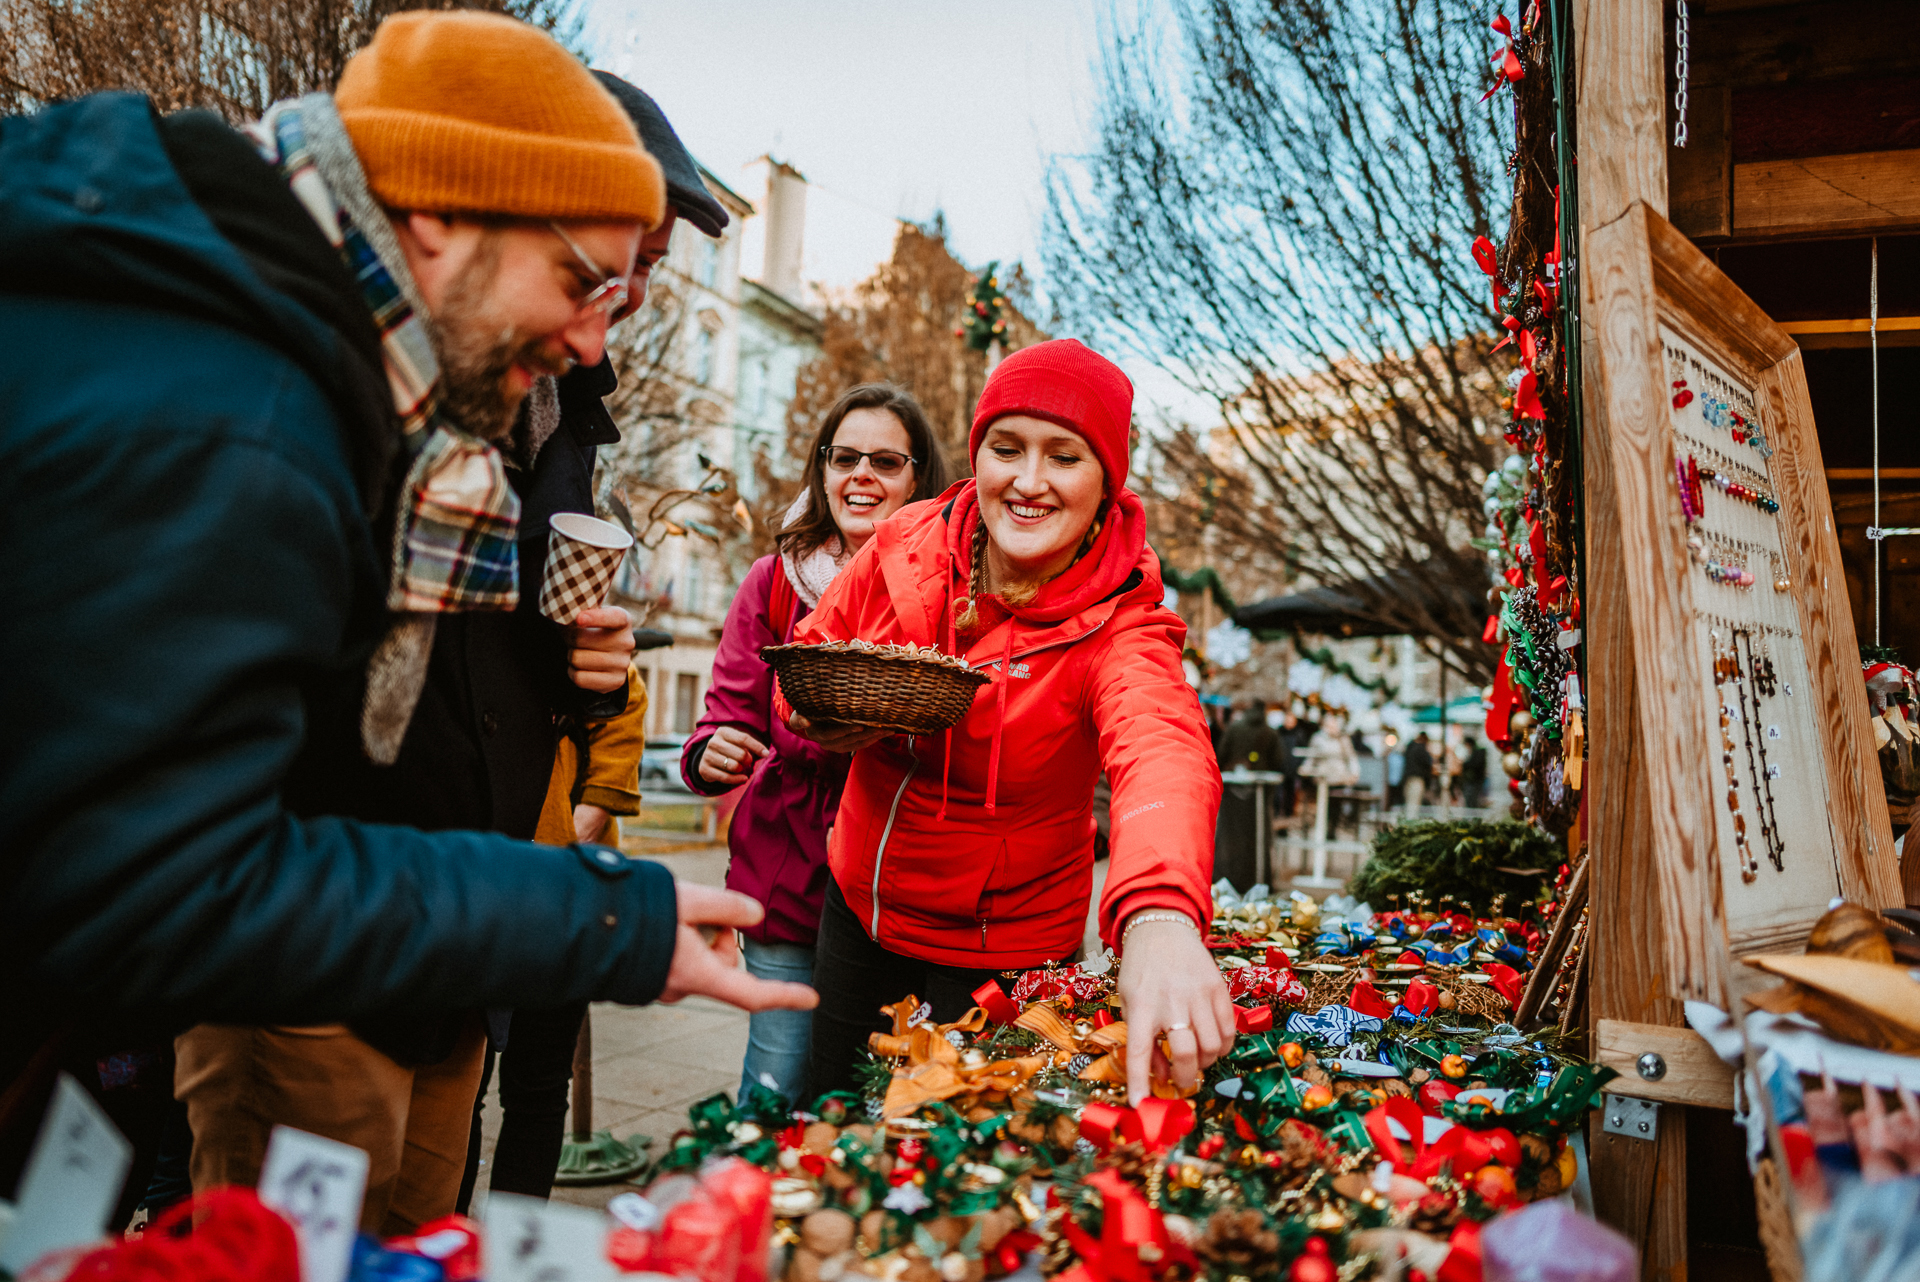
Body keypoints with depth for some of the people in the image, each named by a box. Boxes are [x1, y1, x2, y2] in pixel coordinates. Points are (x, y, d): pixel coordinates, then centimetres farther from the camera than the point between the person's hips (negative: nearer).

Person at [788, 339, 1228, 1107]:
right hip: (858, 907, 4)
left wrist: (1159, 914, -66)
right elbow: (811, 652, 3)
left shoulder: (1119, 623, -24)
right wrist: (819, 717, -22)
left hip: (999, 955, -4)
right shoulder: (905, 542, -12)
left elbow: (1161, 750, -45)